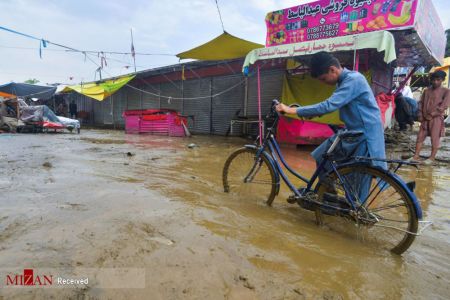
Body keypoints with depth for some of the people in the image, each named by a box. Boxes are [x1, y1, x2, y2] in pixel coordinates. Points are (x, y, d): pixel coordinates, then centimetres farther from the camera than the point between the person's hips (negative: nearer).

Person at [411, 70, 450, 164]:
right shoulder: (426, 91, 12)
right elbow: (421, 103, 13)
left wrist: (432, 114, -14)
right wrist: (420, 115, 2)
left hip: (436, 119, -4)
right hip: (425, 119, 5)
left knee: (435, 139, 0)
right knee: (420, 137, 4)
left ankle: (432, 158, 6)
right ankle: (416, 156, 10)